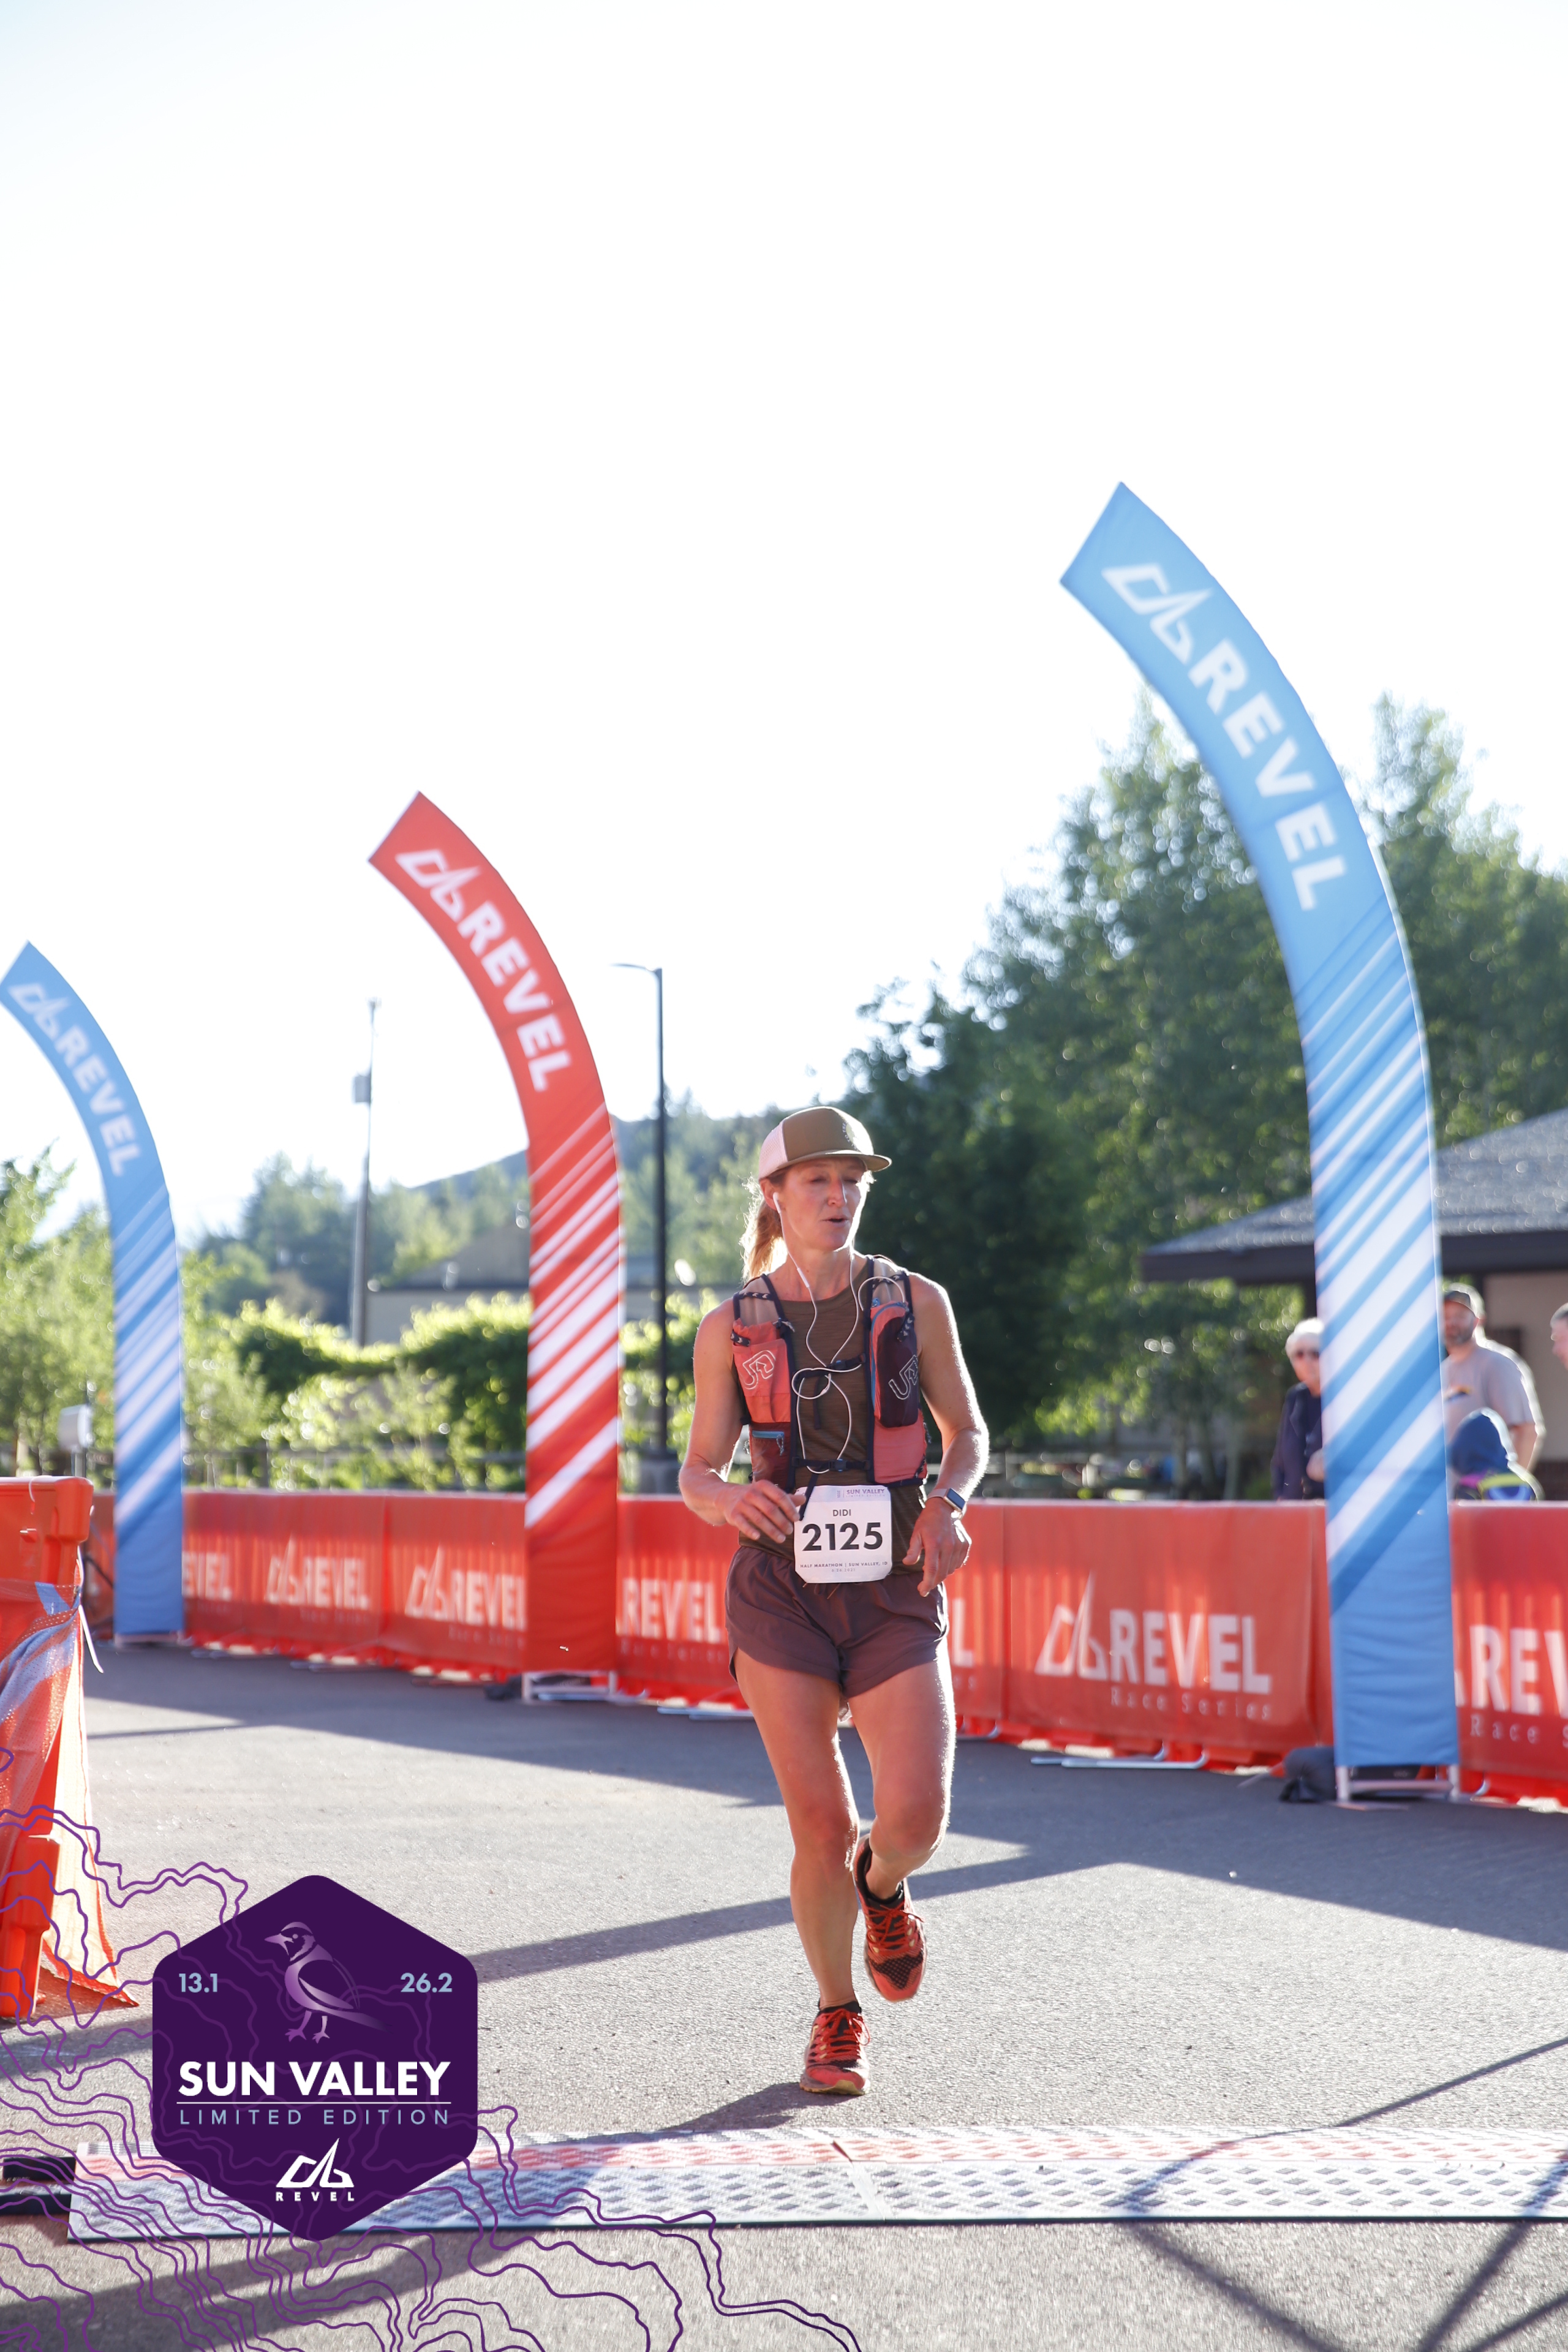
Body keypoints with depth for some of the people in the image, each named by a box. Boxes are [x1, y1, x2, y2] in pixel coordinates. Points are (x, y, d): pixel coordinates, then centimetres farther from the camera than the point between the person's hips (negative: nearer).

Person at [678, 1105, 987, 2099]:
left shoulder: (915, 1300, 3)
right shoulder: (730, 1328, 3)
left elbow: (968, 1430, 12)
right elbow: (699, 1472, 7)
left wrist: (949, 1502, -9)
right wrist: (729, 1499, -17)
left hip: (895, 1590, 0)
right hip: (782, 1588, 0)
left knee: (915, 1819, -13)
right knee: (822, 1826, -4)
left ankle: (882, 1886, 26)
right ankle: (838, 2017, 22)